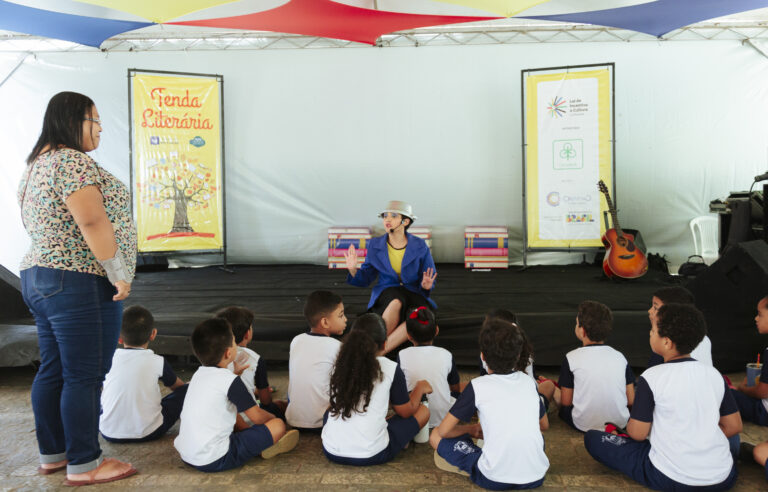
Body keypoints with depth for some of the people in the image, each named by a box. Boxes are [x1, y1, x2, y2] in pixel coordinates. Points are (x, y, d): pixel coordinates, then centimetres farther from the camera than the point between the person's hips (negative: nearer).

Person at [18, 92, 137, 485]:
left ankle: (51, 454, 26)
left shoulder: (37, 164, 18)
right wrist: (120, 275, -17)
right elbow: (93, 223, -22)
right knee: (84, 377, -3)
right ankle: (84, 465, 7)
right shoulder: (72, 162, -14)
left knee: (53, 371, 15)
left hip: (39, 277, 10)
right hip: (82, 286, -10)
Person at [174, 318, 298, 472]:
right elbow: (257, 417, -6)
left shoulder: (198, 374, 10)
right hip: (214, 461, -9)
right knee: (279, 425, -13)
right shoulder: (230, 381, -13)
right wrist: (274, 419, 13)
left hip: (186, 455, 9)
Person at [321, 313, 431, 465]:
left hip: (331, 452, 2)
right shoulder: (391, 369, -11)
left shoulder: (338, 366, 1)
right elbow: (405, 412, 2)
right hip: (371, 456, -2)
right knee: (423, 410, 10)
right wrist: (420, 388, 21)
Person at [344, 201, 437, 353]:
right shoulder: (375, 245, 4)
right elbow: (366, 279, 7)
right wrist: (353, 269, -14)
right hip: (386, 294, 0)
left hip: (413, 293, 1)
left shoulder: (420, 246, 1)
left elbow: (430, 280, 6)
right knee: (396, 302, -39)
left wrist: (426, 286, -18)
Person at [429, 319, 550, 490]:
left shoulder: (477, 386, -7)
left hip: (494, 480, -4)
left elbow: (444, 431, -3)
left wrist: (471, 429, 17)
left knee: (436, 436, 8)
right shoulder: (529, 382, 5)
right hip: (536, 477, 4)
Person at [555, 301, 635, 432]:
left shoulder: (572, 358, -13)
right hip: (620, 423, 4)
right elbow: (631, 400, 0)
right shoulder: (619, 356, -4)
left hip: (584, 425, -4)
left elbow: (566, 402, -9)